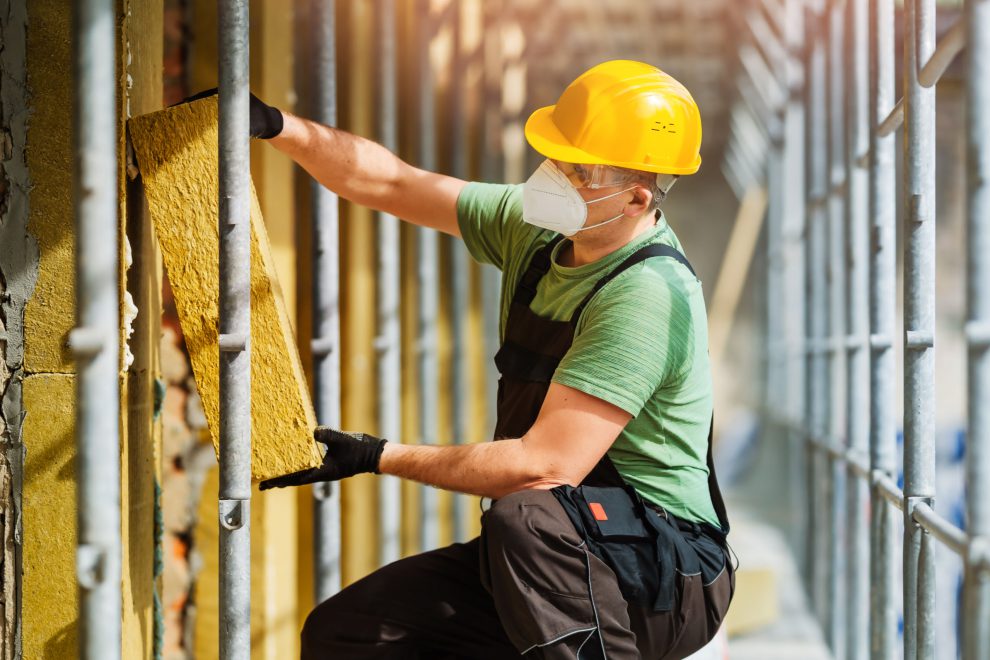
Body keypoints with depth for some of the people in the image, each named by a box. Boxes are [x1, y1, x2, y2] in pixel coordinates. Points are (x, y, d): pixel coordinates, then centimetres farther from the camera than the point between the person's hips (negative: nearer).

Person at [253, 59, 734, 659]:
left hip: (666, 578, -8)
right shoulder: (537, 230, 3)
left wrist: (380, 456, -17)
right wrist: (278, 127, -3)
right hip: (549, 560, 8)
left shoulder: (649, 295, -23)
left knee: (529, 514, -39)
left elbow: (547, 467, -26)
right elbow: (389, 185, 10)